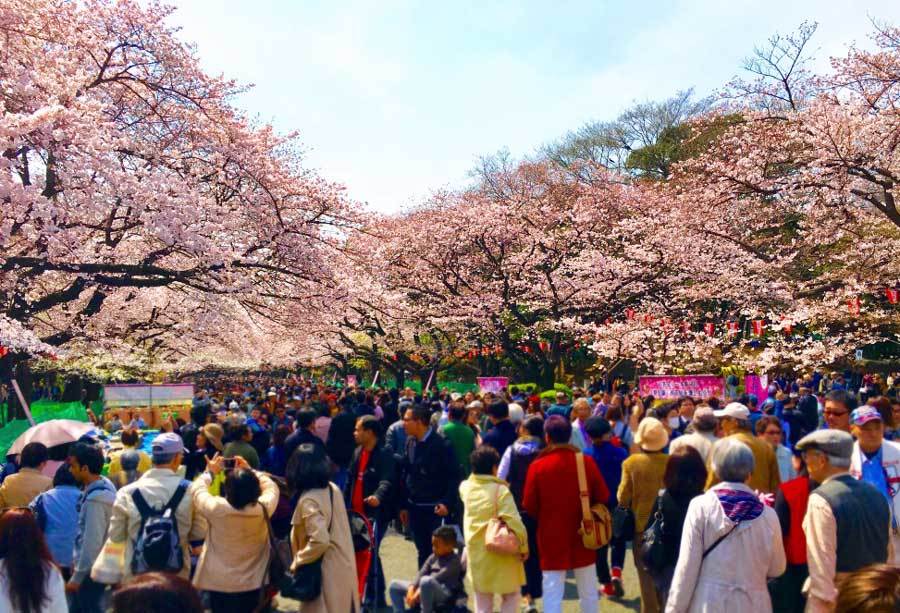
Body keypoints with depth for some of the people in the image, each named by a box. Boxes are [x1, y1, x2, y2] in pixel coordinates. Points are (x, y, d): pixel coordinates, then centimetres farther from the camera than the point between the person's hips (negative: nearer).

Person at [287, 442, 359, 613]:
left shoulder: (308, 500, -23)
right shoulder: (332, 488, 1)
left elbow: (319, 541, -29)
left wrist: (297, 561, -15)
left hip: (325, 570, -8)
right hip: (342, 565, 8)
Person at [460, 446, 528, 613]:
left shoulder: (466, 487, -2)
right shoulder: (500, 490, -18)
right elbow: (514, 522, -19)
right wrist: (523, 546, -8)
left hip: (476, 552, 5)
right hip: (501, 552, -4)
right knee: (511, 595, 14)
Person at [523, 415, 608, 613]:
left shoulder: (537, 466, -14)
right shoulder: (587, 462, -9)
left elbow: (529, 505, -7)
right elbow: (603, 497, 0)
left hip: (552, 536, -2)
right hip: (583, 535, 2)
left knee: (553, 593, 5)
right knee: (588, 592, 17)